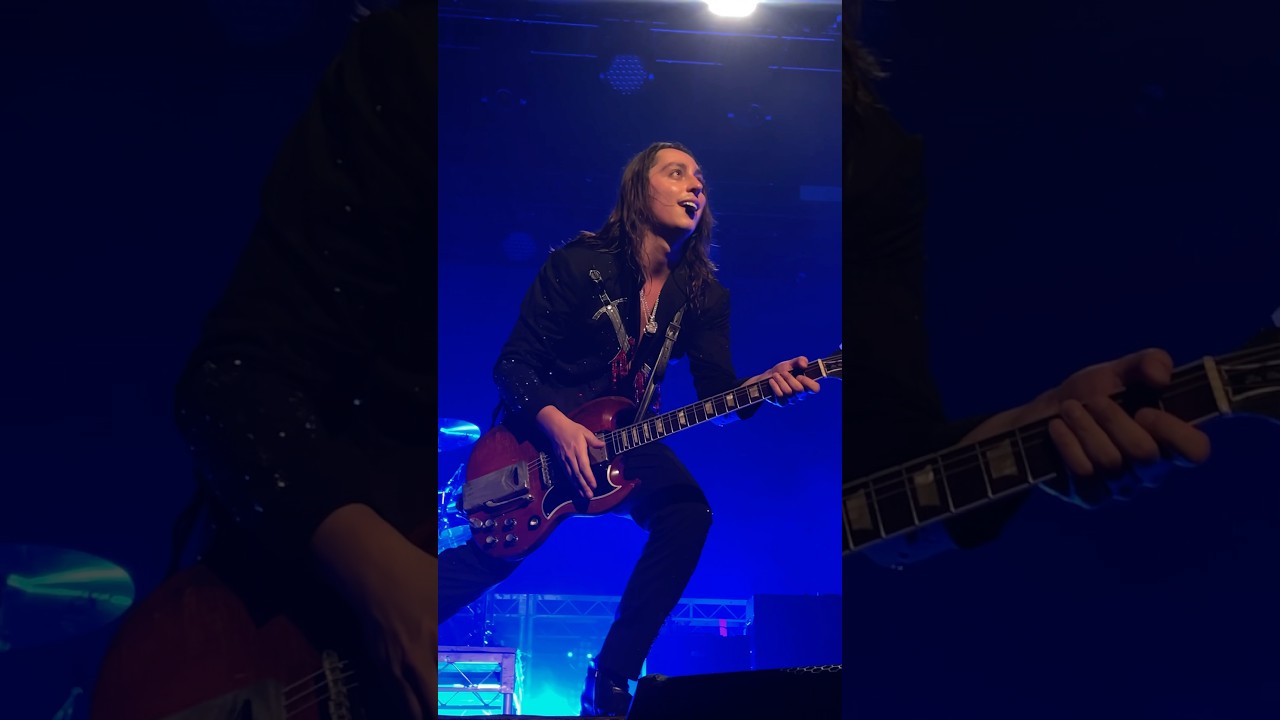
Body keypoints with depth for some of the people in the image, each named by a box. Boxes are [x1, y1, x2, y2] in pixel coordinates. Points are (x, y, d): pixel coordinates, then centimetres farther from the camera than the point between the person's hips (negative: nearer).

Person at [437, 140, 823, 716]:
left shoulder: (706, 295, -1)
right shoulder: (579, 263, -12)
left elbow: (716, 391, -7)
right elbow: (513, 363, -12)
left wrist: (763, 386, -29)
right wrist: (557, 425, -29)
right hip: (541, 432, -3)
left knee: (688, 511, -24)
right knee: (488, 555, -14)